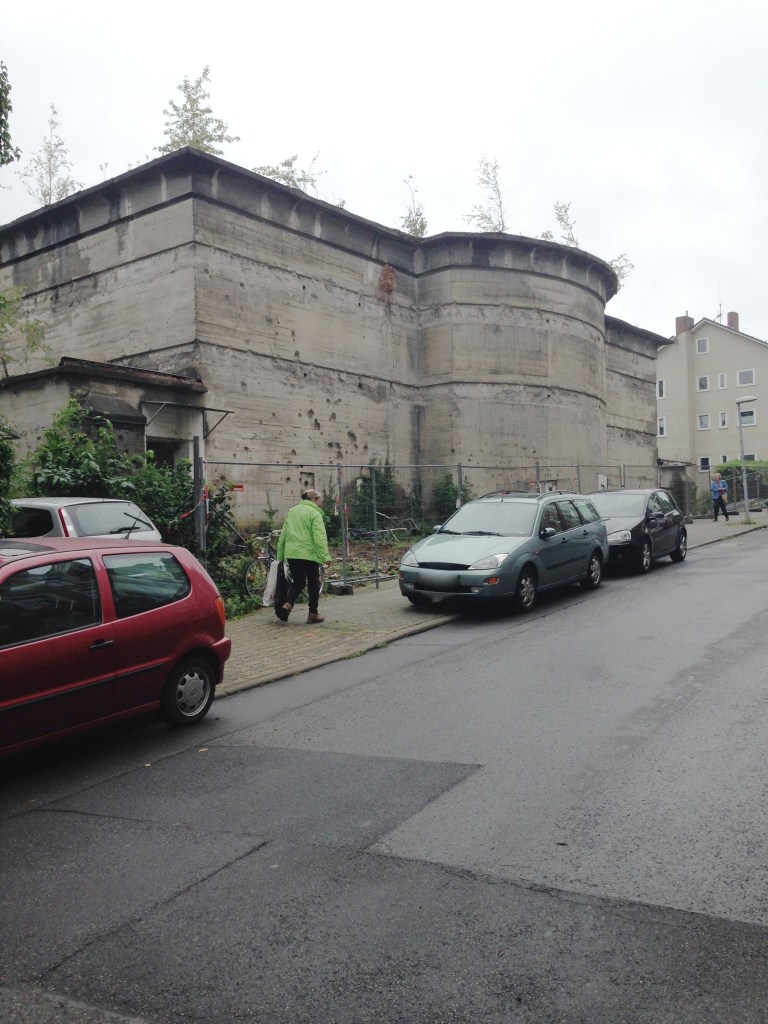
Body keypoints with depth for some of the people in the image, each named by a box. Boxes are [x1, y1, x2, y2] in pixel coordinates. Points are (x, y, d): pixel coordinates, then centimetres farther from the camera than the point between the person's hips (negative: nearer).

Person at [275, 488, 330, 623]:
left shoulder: (291, 511, 15)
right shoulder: (314, 513, -6)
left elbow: (283, 535, 18)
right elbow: (319, 538, -15)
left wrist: (280, 556, 23)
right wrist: (326, 557, -14)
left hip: (291, 554, 6)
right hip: (309, 553, -6)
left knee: (297, 582, 15)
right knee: (313, 584, 9)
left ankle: (287, 605, -9)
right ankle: (313, 614, 14)